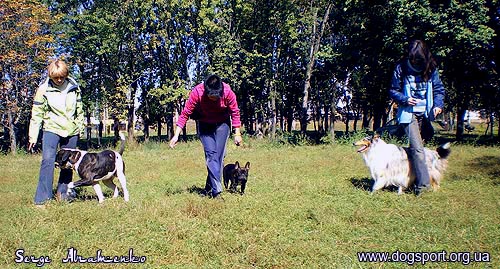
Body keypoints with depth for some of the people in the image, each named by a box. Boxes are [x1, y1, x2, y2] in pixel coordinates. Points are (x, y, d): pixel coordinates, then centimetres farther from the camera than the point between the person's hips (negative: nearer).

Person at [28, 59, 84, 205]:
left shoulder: (74, 87, 0)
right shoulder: (44, 89, -7)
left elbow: (79, 109, 11)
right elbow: (36, 114, -4)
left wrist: (80, 127, 12)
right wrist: (32, 137, -6)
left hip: (71, 130, 3)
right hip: (51, 129, -3)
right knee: (48, 160, -14)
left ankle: (62, 192, 19)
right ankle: (43, 196, -10)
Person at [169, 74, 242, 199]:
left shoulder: (228, 92, -25)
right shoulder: (196, 92, -27)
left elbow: (235, 113, -10)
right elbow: (185, 114, -18)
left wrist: (237, 133, -7)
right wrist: (176, 135, -20)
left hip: (222, 124, 1)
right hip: (205, 125, -1)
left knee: (219, 156, -3)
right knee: (211, 154, -16)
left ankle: (209, 188, 10)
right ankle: (216, 190, -19)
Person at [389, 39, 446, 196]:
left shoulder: (431, 69, 2)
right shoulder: (401, 68, -6)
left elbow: (439, 89, 9)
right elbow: (393, 91, 1)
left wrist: (438, 105, -8)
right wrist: (405, 99, -17)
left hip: (425, 113, 3)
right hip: (408, 113, -3)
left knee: (416, 146, 10)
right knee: (417, 147, -13)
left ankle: (414, 179, 21)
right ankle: (423, 183, -11)